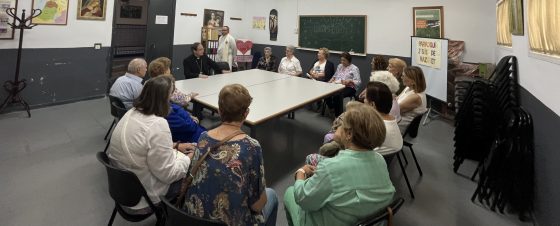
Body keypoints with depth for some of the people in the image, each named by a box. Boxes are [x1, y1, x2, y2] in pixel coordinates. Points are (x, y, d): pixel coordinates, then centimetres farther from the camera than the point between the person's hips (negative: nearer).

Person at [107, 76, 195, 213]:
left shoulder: (132, 113, -2)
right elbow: (168, 174, -25)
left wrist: (175, 146, 9)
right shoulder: (157, 125, -30)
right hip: (143, 195, -8)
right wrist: (190, 157, -10)